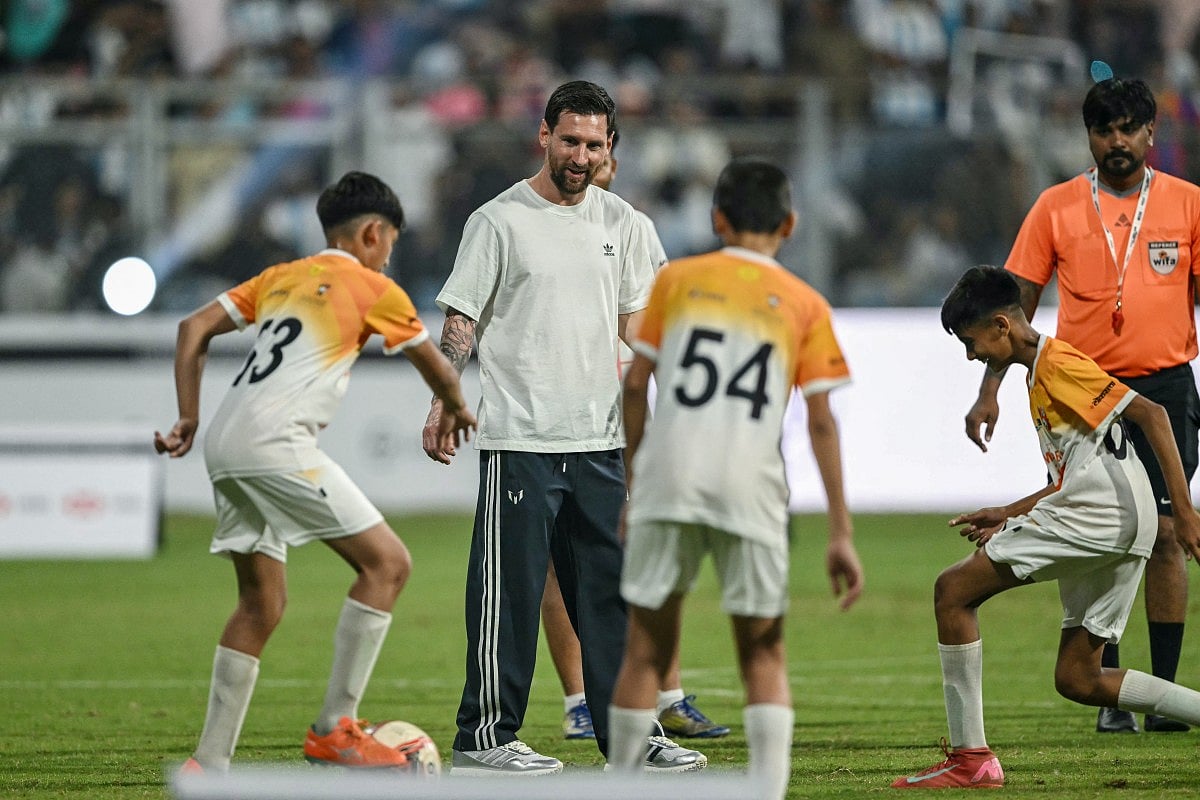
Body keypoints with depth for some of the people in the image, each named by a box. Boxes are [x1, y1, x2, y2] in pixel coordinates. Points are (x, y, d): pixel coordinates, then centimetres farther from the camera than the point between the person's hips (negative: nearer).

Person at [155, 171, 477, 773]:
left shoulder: (280, 278, 24)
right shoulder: (374, 290, 6)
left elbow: (194, 328, 19)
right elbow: (434, 366, 18)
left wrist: (189, 418, 20)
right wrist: (455, 410, 38)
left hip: (223, 446, 8)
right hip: (276, 443, -8)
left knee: (262, 603, 16)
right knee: (386, 563, -4)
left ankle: (208, 764, 14)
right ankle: (335, 729, -8)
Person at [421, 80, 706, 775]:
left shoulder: (620, 222, 11)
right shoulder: (499, 221, -3)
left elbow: (634, 324, 15)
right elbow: (462, 321, -4)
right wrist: (442, 407, -13)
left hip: (599, 442, 5)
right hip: (520, 437, -5)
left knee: (614, 589, 8)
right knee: (509, 593, -4)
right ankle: (484, 738, 2)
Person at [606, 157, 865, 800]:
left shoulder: (677, 280, 12)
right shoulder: (805, 305, 10)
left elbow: (635, 386, 9)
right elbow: (821, 421, 4)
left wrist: (631, 482, 18)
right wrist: (840, 533, 4)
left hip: (668, 478, 0)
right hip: (752, 488, 0)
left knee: (647, 643, 9)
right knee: (763, 653, 8)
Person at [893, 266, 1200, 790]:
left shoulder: (1056, 363, -5)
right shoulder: (1040, 374, 26)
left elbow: (1150, 414, -14)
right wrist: (1010, 514, 28)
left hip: (1098, 509, -10)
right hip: (1125, 531, 10)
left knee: (953, 590, -9)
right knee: (1077, 681, 13)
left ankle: (969, 758, -12)